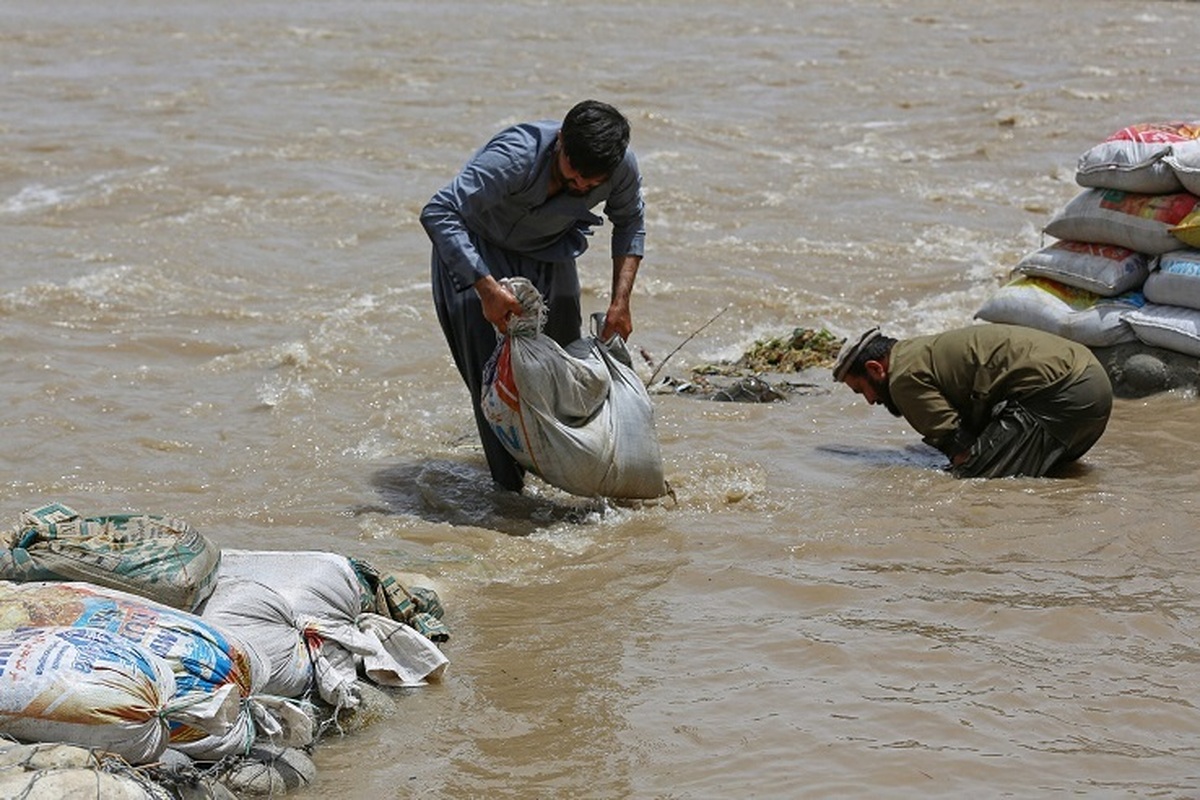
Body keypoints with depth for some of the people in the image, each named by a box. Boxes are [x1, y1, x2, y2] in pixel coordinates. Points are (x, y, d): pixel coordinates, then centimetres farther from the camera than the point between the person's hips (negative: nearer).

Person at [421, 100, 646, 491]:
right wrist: (487, 288, -50)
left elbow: (630, 223, 0)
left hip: (549, 252, 5)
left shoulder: (623, 167, -23)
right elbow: (437, 213, -45)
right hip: (480, 250, -5)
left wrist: (621, 301, -10)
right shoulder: (516, 157, -41)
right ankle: (511, 486, -6)